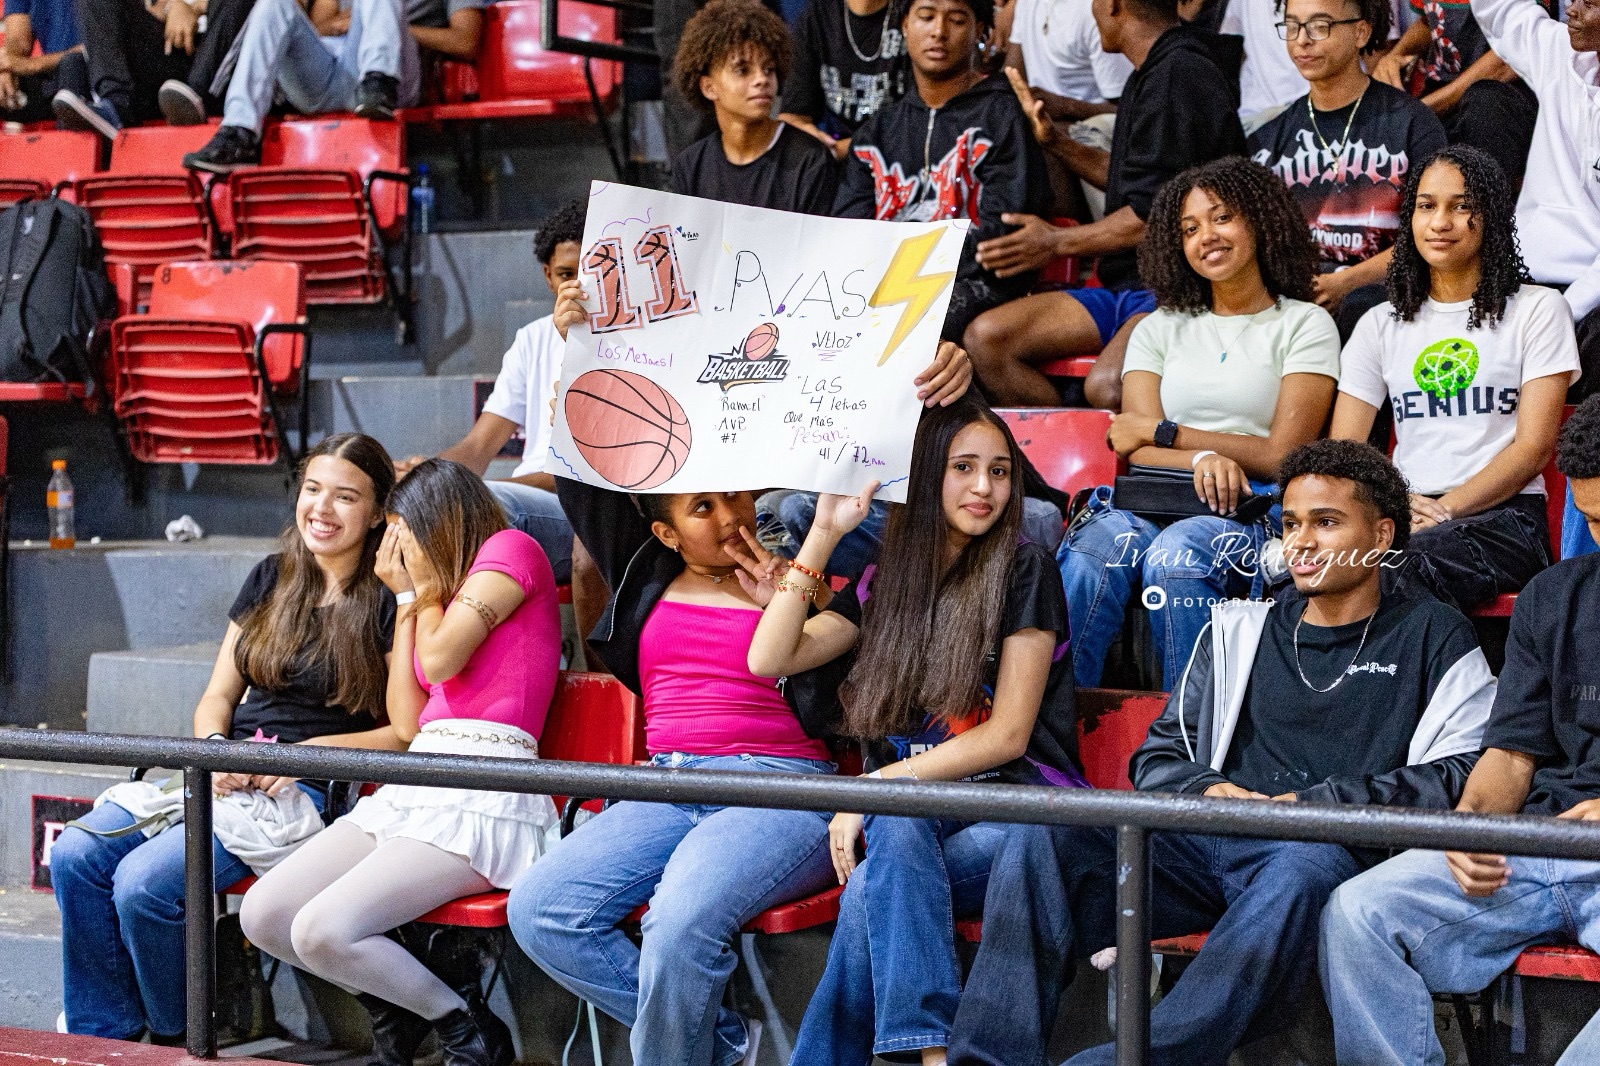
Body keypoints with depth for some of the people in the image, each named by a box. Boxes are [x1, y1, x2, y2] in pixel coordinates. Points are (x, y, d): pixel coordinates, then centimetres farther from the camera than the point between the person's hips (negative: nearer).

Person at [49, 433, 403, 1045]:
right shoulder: (270, 580, 16)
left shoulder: (389, 602, -3)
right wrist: (214, 749, -4)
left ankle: (179, 1040, -1)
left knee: (145, 880, -26)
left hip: (307, 790, -7)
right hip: (223, 774, 7)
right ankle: (105, 1038, -3)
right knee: (75, 855, -16)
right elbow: (217, 697, 18)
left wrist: (311, 751, -14)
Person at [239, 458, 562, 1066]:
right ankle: (397, 1014, 12)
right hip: (415, 789, 9)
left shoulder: (512, 549, 2)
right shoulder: (444, 589, 26)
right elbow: (407, 722, 16)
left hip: (484, 799, -9)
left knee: (321, 930, -23)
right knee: (262, 916, -4)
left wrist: (428, 585, 10)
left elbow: (439, 659, -9)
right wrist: (407, 596, 21)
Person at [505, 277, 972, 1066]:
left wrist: (942, 390, -13)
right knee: (539, 910, -17)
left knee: (680, 924, -34)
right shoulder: (647, 574, 17)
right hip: (669, 788, 6)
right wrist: (571, 347, 8)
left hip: (782, 791, -5)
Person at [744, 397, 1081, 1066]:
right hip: (915, 813, 4)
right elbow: (769, 659, 5)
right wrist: (823, 534, 2)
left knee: (873, 894, -32)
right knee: (896, 826, -34)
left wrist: (875, 786, -12)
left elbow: (1008, 735, -6)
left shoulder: (1022, 570, 0)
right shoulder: (886, 583, 15)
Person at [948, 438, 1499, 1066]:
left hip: (1326, 854, -4)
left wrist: (1315, 802, -8)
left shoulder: (1432, 637, 15)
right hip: (1202, 846, 4)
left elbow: (1461, 776, 1)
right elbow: (1156, 756, 26)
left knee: (1308, 866, -41)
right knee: (1043, 832, -23)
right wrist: (1205, 789, 1)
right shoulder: (1241, 631, 27)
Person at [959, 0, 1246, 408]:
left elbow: (1155, 214, -17)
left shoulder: (1181, 74, -13)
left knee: (1106, 387, -37)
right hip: (1125, 287, 10)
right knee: (985, 338, -5)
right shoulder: (1149, 76, 19)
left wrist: (1057, 242, -5)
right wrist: (1055, 142, 24)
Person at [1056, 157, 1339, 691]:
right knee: (1088, 556, -33)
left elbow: (1282, 455, 0)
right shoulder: (1159, 329, 22)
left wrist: (1160, 432, 2)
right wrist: (1201, 458, -15)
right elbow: (1137, 451, 8)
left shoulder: (1305, 324, 12)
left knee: (1175, 556, -38)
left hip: (1252, 513, -3)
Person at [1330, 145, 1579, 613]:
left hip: (1503, 514, -2)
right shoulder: (1381, 324, 21)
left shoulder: (1537, 310, 11)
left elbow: (1534, 447, 0)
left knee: (1408, 566, -38)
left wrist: (1444, 510, -15)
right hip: (1402, 517, 3)